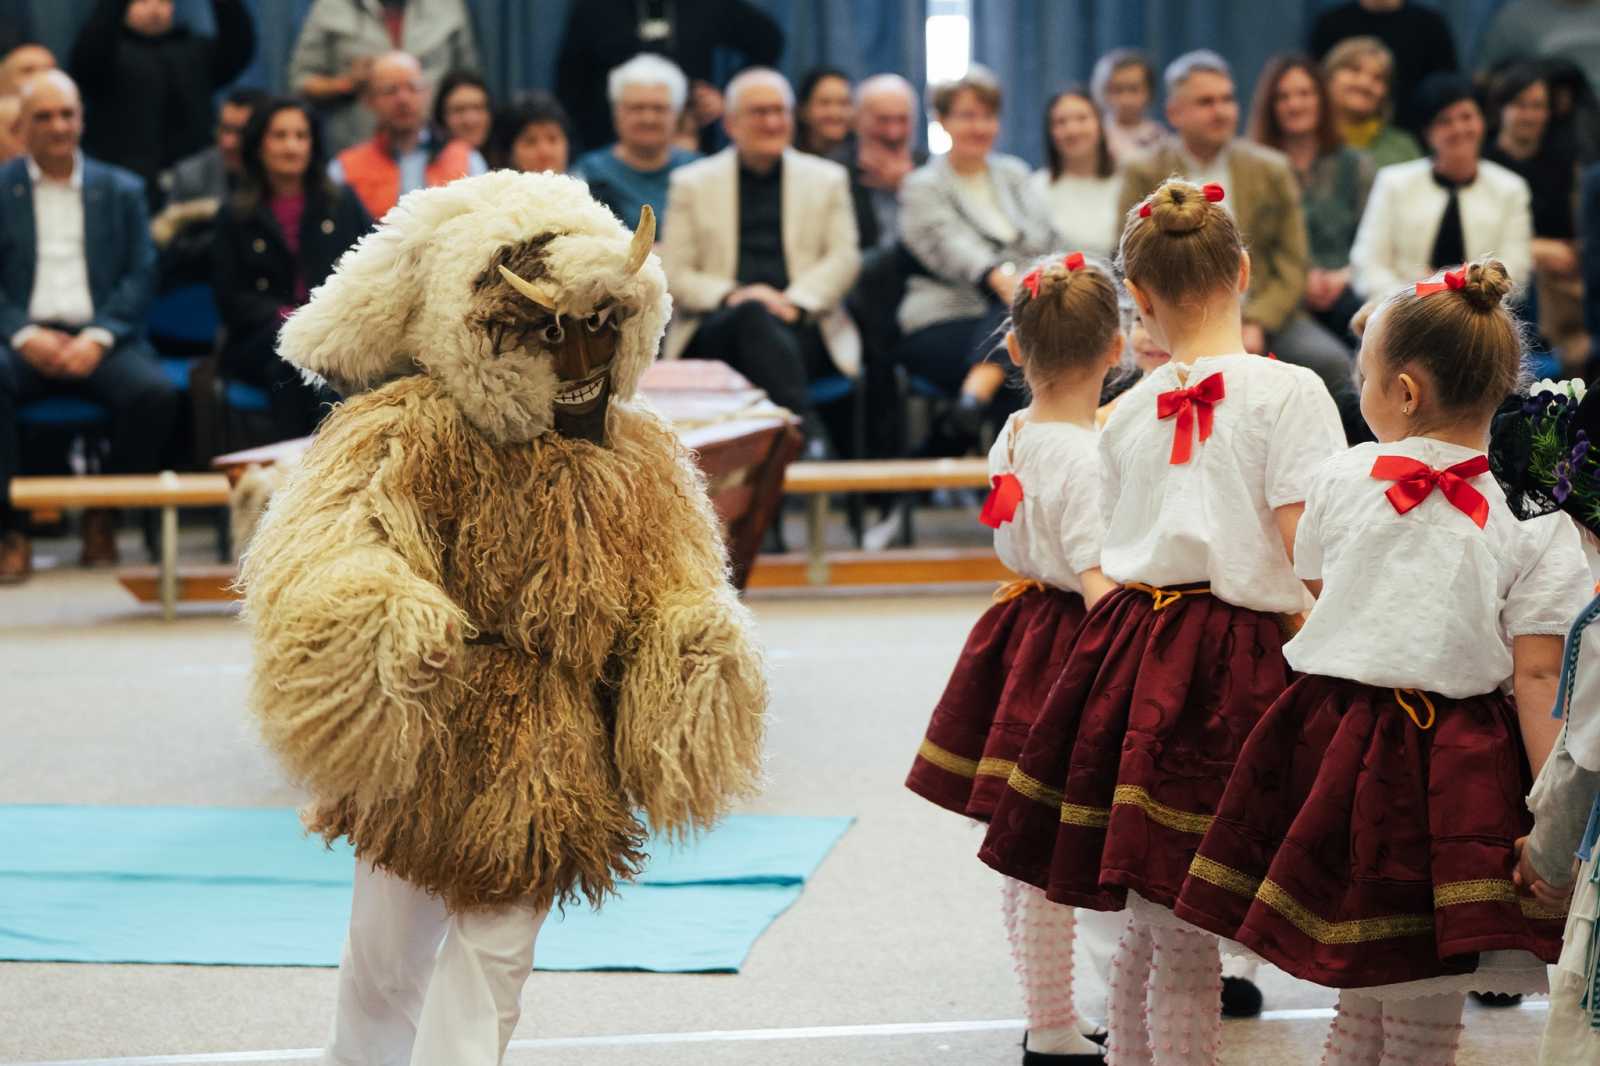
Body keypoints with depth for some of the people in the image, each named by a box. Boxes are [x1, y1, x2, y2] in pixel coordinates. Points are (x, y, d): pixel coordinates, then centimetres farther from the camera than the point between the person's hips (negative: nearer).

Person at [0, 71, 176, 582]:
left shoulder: (121, 190, 16)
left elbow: (140, 275, 7)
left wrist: (99, 337, -10)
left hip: (99, 338, 1)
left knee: (155, 392, -29)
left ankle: (103, 516, -8)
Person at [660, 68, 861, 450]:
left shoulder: (827, 178, 21)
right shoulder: (691, 183, 18)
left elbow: (844, 259, 10)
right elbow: (675, 275, 10)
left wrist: (795, 302, -9)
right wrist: (730, 296, -11)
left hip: (803, 330, 1)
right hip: (717, 329, -1)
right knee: (755, 316, -38)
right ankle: (808, 432, -57)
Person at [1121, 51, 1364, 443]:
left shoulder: (1271, 170, 13)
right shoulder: (1144, 176, 8)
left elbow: (1293, 265, 9)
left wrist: (1256, 325, -9)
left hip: (1263, 318, 2)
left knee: (1331, 363, -26)